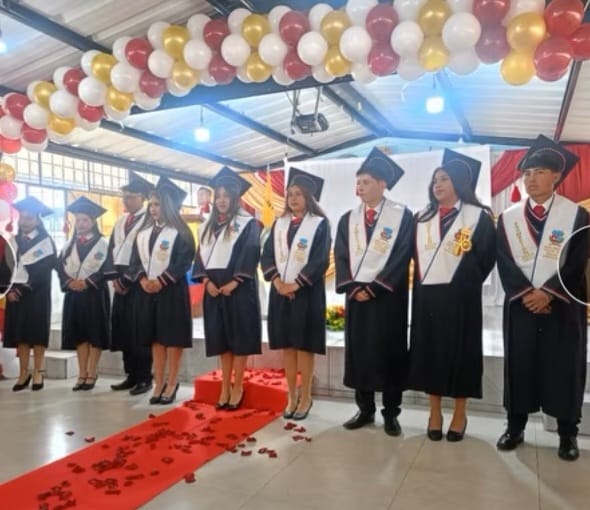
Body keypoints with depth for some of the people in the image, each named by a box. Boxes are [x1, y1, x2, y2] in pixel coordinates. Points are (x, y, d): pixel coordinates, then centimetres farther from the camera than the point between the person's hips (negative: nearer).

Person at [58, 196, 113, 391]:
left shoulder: (102, 243, -3)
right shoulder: (70, 244, 12)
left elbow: (108, 269, -10)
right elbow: (60, 266, 7)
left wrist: (87, 282, -17)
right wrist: (69, 281, -11)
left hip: (95, 294, -5)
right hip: (73, 294, 5)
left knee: (94, 334, 0)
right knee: (79, 334, 7)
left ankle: (91, 374, 8)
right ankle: (82, 374, 14)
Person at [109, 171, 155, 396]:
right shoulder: (120, 222, 17)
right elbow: (112, 249, 16)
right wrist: (115, 276, 2)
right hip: (120, 281, 8)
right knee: (123, 329, 10)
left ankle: (144, 378, 7)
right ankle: (131, 375, 21)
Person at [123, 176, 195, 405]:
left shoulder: (180, 232, -6)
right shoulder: (144, 232, 12)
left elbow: (184, 262, -12)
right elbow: (135, 260, 9)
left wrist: (161, 281, -16)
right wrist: (142, 279, -9)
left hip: (172, 290, -6)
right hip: (147, 290, 6)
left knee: (173, 337, 0)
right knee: (155, 339, 9)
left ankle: (171, 384, 10)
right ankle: (159, 385, 16)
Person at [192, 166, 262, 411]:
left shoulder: (247, 223, -2)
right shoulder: (208, 226, 15)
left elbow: (250, 255, -10)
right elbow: (201, 255, 10)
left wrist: (234, 282, -18)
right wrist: (206, 281, -6)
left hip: (239, 288, -5)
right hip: (214, 288, 5)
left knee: (239, 337, -1)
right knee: (221, 338, 9)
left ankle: (237, 387, 9)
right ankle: (225, 386, 17)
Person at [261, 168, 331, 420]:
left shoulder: (319, 224, -3)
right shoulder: (280, 223, 11)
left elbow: (321, 260, -11)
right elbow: (267, 255, 5)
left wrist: (296, 284, -15)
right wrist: (277, 281, -10)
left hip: (306, 292, -4)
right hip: (281, 291, 4)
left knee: (304, 345, 1)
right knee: (287, 346, 8)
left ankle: (305, 397, 14)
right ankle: (292, 396, 19)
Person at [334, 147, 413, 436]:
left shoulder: (402, 216, -3)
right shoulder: (348, 219, 10)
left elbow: (401, 257, -10)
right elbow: (341, 257, 4)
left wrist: (373, 288, -14)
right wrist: (354, 288, -10)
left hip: (388, 297, -4)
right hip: (356, 296, 4)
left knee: (390, 354, 3)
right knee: (358, 353, 7)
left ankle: (391, 413, 16)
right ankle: (365, 410, 21)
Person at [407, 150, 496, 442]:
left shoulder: (478, 216, -1)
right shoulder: (422, 218, 11)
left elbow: (487, 256, -2)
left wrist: (467, 283, -4)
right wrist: (422, 281, 3)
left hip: (460, 297, -4)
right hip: (426, 296, 4)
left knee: (459, 351, 3)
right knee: (429, 351, 6)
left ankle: (460, 415, 17)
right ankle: (435, 413, 18)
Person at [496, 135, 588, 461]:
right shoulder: (508, 218, 6)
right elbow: (504, 262, -1)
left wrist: (547, 292, -16)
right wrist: (525, 293, -13)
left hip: (563, 305, -1)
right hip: (520, 305, 2)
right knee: (518, 364, 6)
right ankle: (515, 427, 19)